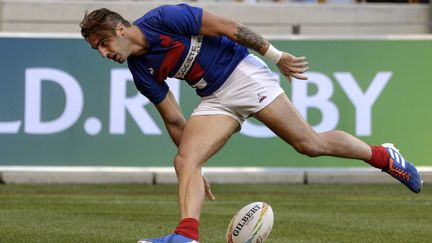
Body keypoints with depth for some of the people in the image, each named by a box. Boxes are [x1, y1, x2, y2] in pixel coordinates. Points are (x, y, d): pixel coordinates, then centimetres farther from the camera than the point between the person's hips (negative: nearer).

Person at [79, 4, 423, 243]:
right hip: (214, 101, 6)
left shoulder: (163, 20, -19)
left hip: (241, 73, -6)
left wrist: (276, 55, -11)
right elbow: (174, 119, 8)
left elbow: (225, 27, -14)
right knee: (184, 162, -16)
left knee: (310, 143, -7)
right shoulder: (142, 73, 0)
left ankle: (383, 156, 13)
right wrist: (197, 169, 8)